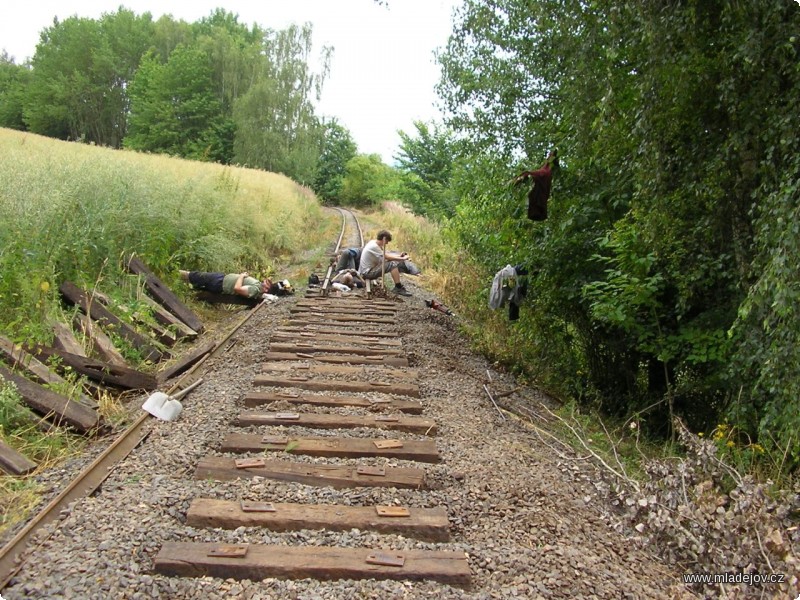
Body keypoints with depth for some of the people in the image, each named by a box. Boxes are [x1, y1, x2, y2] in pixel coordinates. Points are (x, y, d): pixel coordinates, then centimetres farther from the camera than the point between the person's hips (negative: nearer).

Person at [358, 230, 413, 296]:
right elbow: (387, 257, -21)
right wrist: (403, 259, -15)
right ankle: (399, 288, -16)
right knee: (393, 264, -21)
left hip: (371, 269, 10)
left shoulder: (373, 243, 7)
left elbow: (386, 255, 10)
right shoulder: (373, 246, -22)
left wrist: (399, 256, -2)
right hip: (367, 272, -10)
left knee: (395, 262, 9)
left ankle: (398, 287, 10)